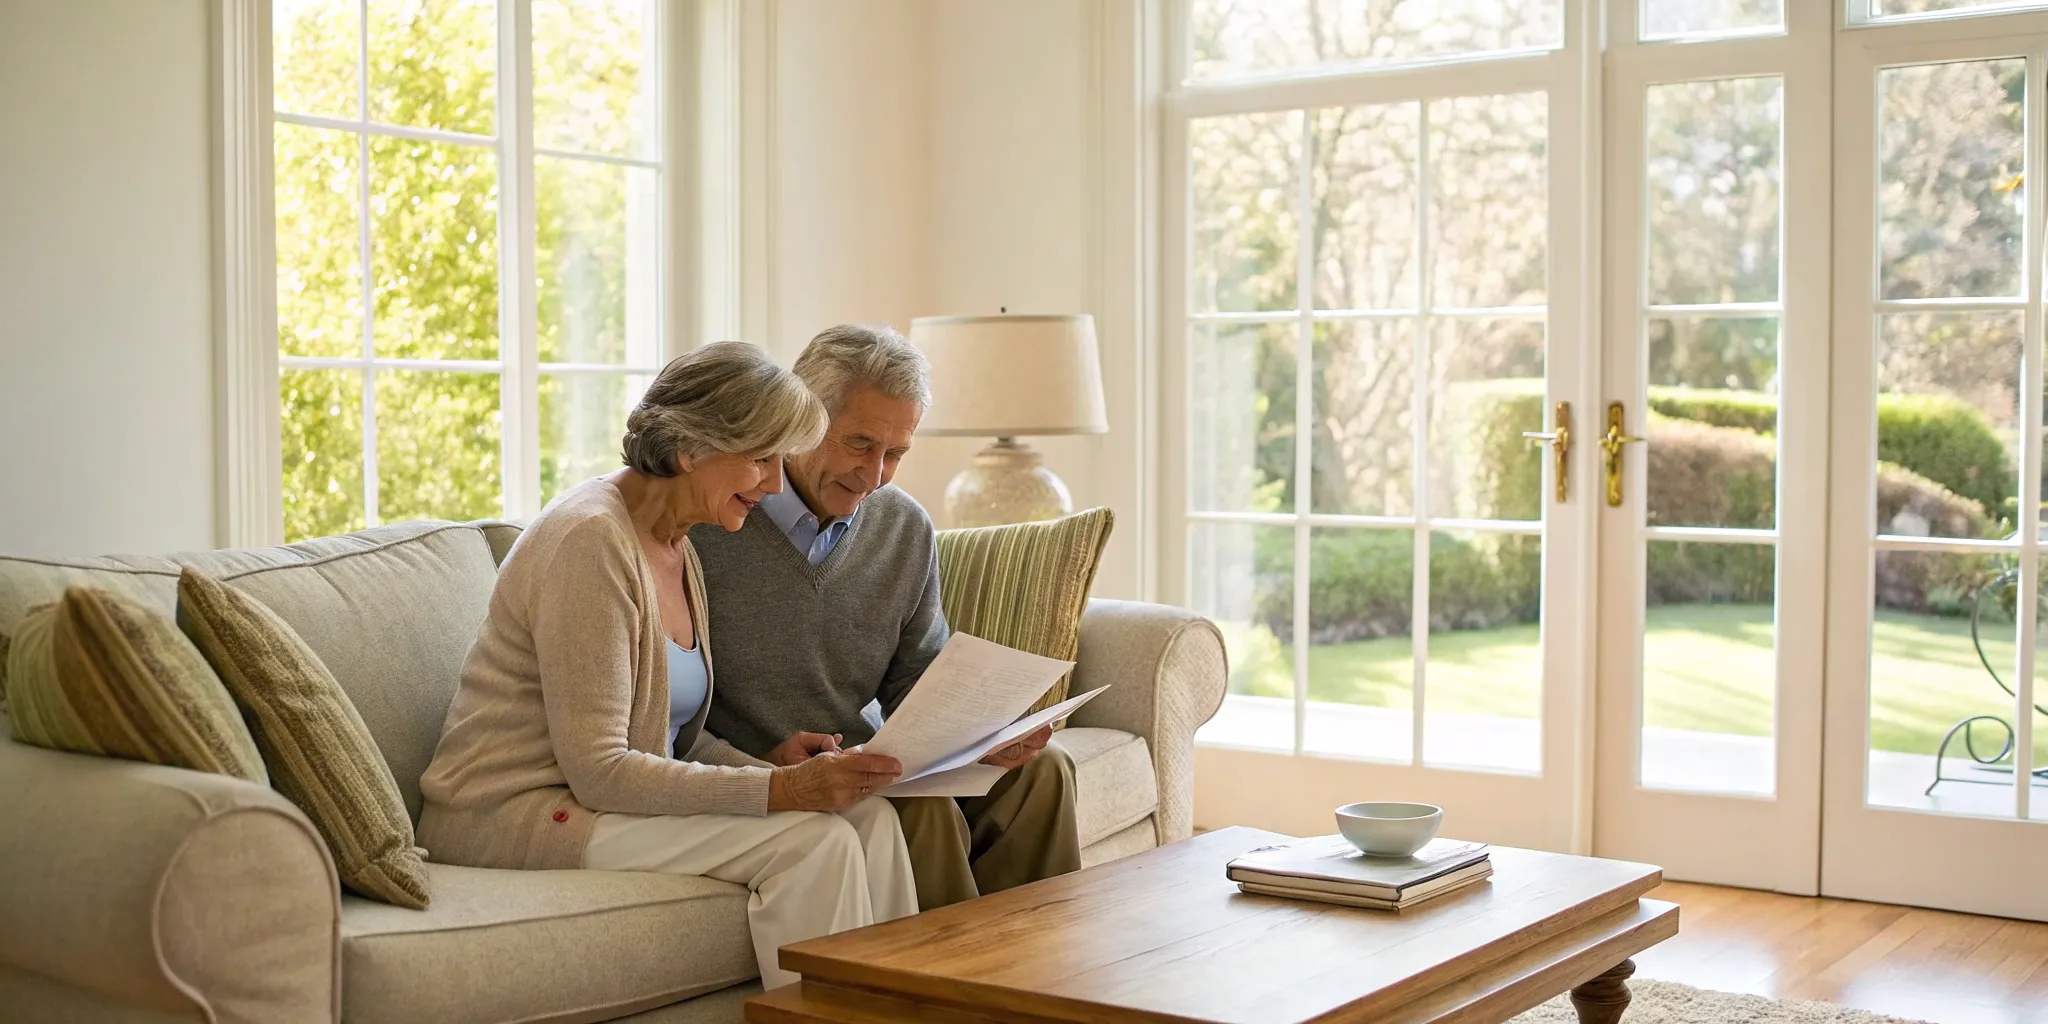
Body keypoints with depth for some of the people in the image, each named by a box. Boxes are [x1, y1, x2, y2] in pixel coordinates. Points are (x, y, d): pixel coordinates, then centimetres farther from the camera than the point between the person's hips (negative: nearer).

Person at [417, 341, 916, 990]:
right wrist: (779, 790, -25)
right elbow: (596, 769, -23)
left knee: (868, 816, -8)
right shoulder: (592, 540, -19)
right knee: (813, 842, -22)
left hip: (606, 795, 9)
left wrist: (771, 766, -8)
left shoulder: (677, 547, 10)